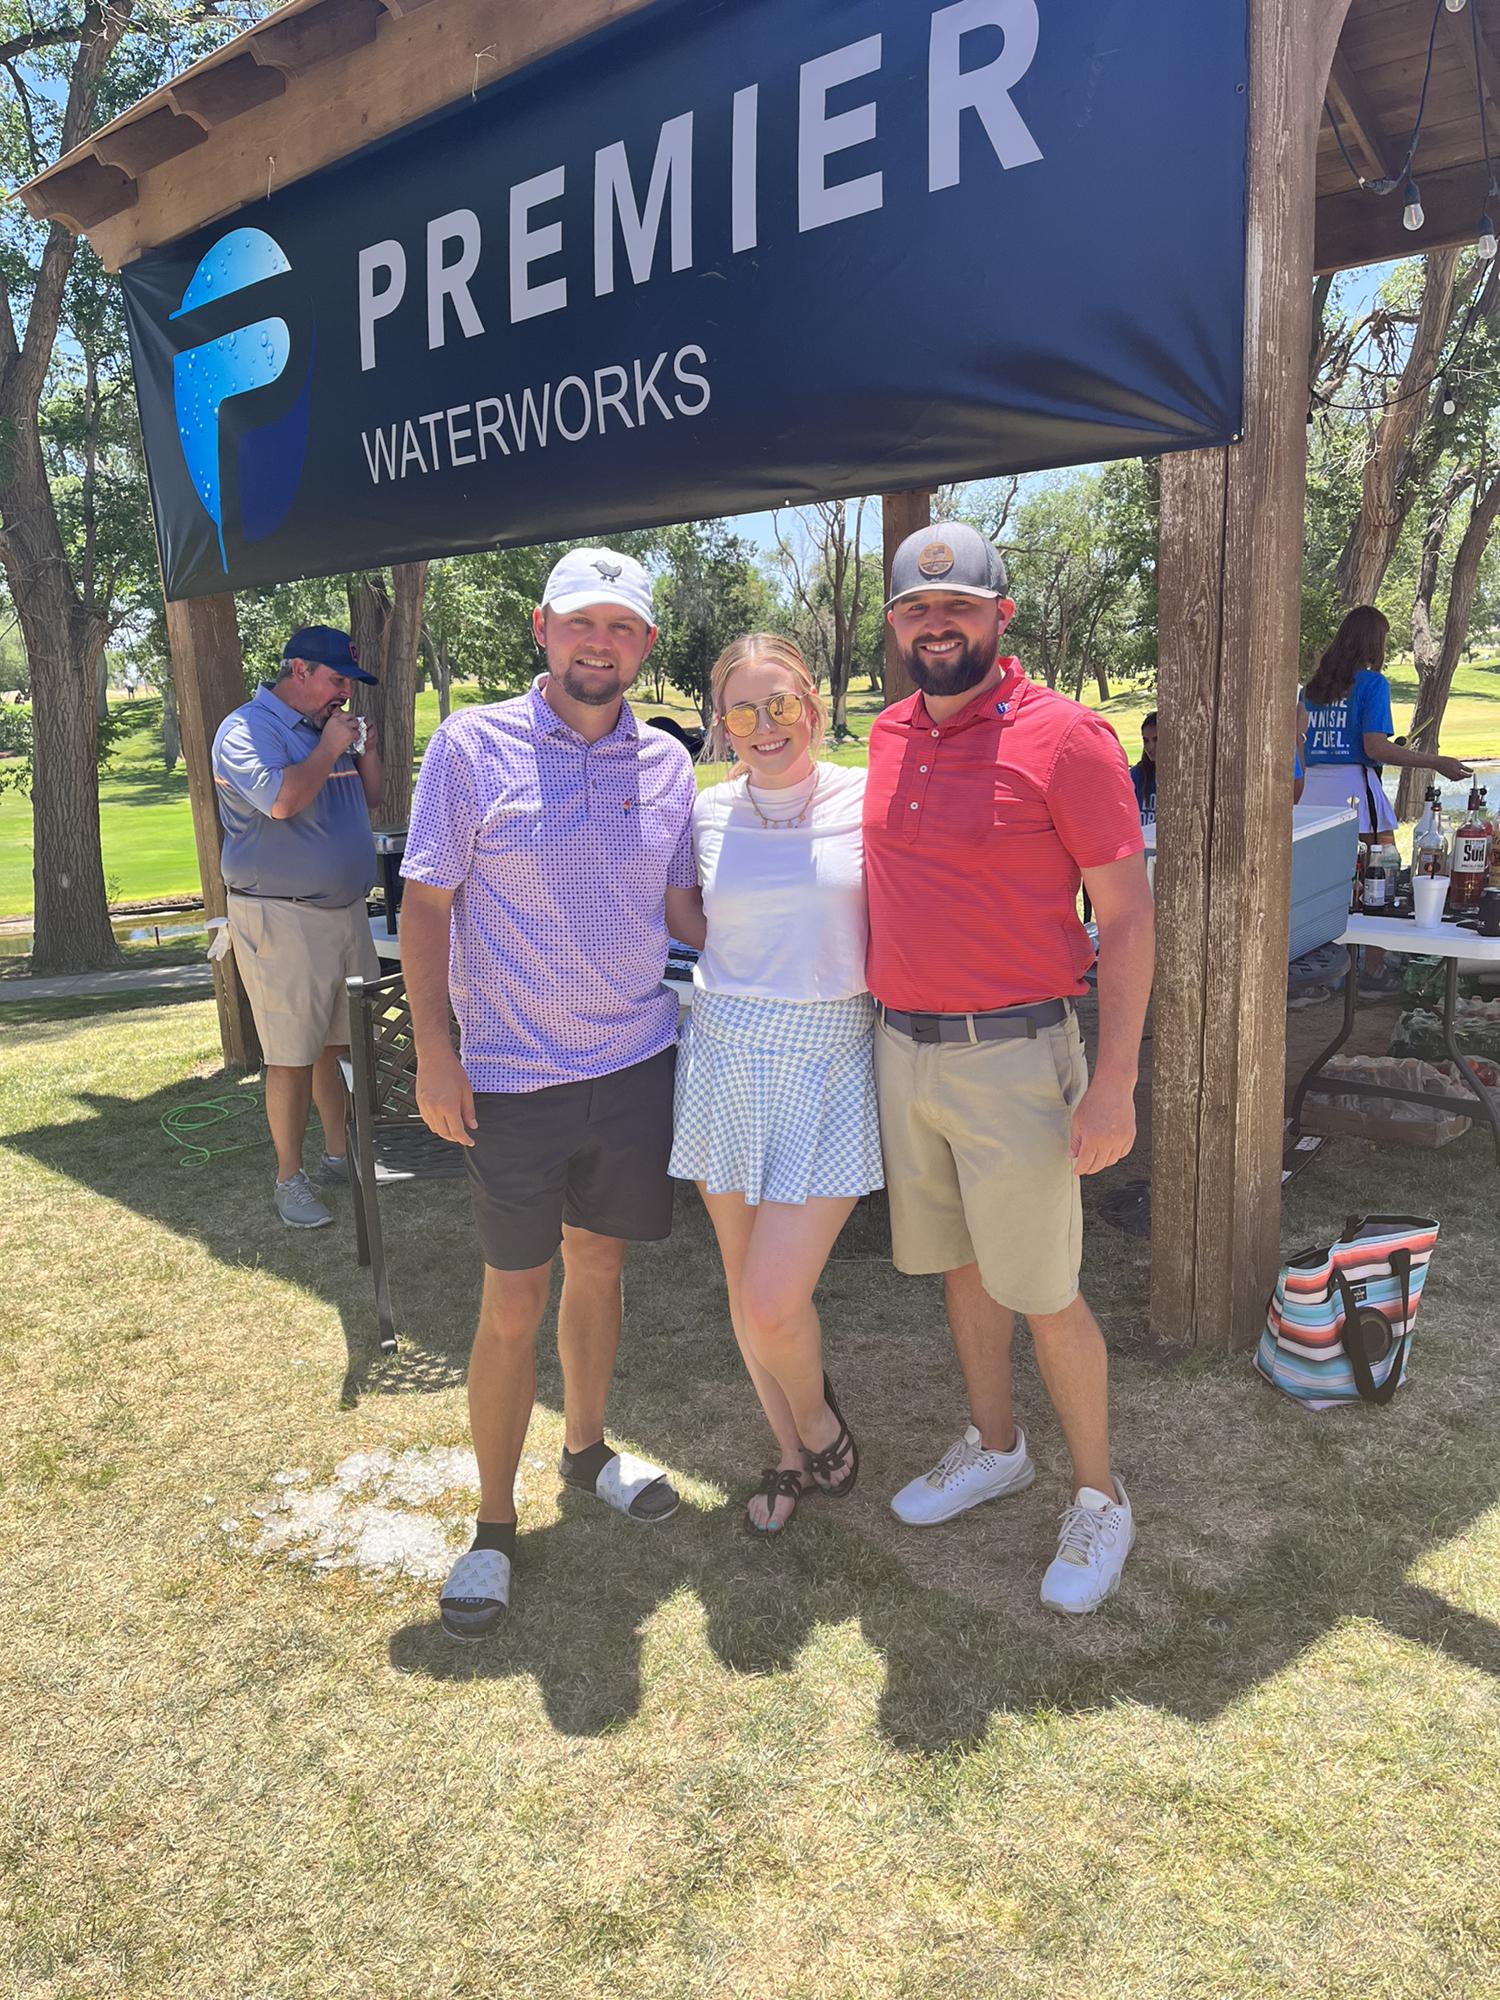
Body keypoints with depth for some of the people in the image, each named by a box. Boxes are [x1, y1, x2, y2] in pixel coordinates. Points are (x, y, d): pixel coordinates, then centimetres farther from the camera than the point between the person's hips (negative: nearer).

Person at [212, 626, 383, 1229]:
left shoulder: (327, 727, 15)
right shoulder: (247, 729, -10)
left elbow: (370, 799, 20)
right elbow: (280, 799, -27)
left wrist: (368, 752, 3)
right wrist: (330, 749, -14)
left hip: (345, 907, 8)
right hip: (282, 919, -8)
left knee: (343, 1042, 13)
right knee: (293, 1056, -4)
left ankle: (341, 1155, 25)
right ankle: (289, 1179, 7)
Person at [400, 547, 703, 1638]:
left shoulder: (666, 762, 5)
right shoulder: (473, 745, -6)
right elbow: (427, 903, -5)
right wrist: (434, 1050, -11)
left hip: (637, 1061, 4)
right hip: (513, 1075, -3)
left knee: (599, 1264, 18)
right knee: (514, 1305, 4)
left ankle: (588, 1447, 40)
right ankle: (493, 1525, 22)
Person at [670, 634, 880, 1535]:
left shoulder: (868, 801, -4)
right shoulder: (708, 812, 4)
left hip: (831, 1064, -3)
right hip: (726, 1057, 3)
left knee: (774, 1300, -10)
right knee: (745, 1283, 13)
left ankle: (816, 1409, 25)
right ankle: (793, 1452, 38)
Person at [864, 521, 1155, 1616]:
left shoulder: (1065, 735, -11)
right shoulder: (889, 737, 8)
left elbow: (1127, 913, -11)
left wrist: (1114, 1082, -16)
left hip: (1011, 1056, -6)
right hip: (902, 1050, 6)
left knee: (1044, 1294, 3)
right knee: (960, 1266, 19)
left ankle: (1099, 1498, 25)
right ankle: (993, 1448, 39)